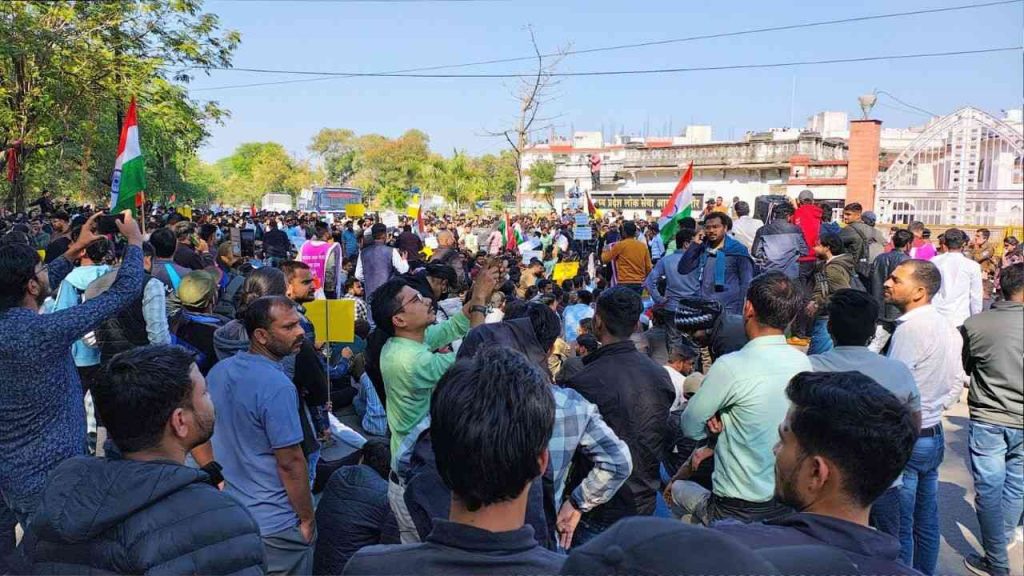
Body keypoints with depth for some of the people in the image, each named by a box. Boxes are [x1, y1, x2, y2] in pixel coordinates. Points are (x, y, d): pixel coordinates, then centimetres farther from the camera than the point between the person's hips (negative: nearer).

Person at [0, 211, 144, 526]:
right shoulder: (46, 331, -27)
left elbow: (42, 286, 15)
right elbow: (125, 290, -22)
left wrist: (76, 248, 16)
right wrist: (135, 239, -7)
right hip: (53, 476, -7)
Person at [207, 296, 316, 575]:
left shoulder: (218, 371, 0)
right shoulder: (277, 386, -26)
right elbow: (290, 462, -23)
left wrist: (219, 478, 16)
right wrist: (308, 520, -13)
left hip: (230, 512, 8)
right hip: (276, 524, -8)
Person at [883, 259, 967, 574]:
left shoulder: (911, 327, -21)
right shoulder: (947, 327, 6)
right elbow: (956, 384, 13)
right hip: (934, 435, 9)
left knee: (899, 527, 2)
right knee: (926, 522, 19)